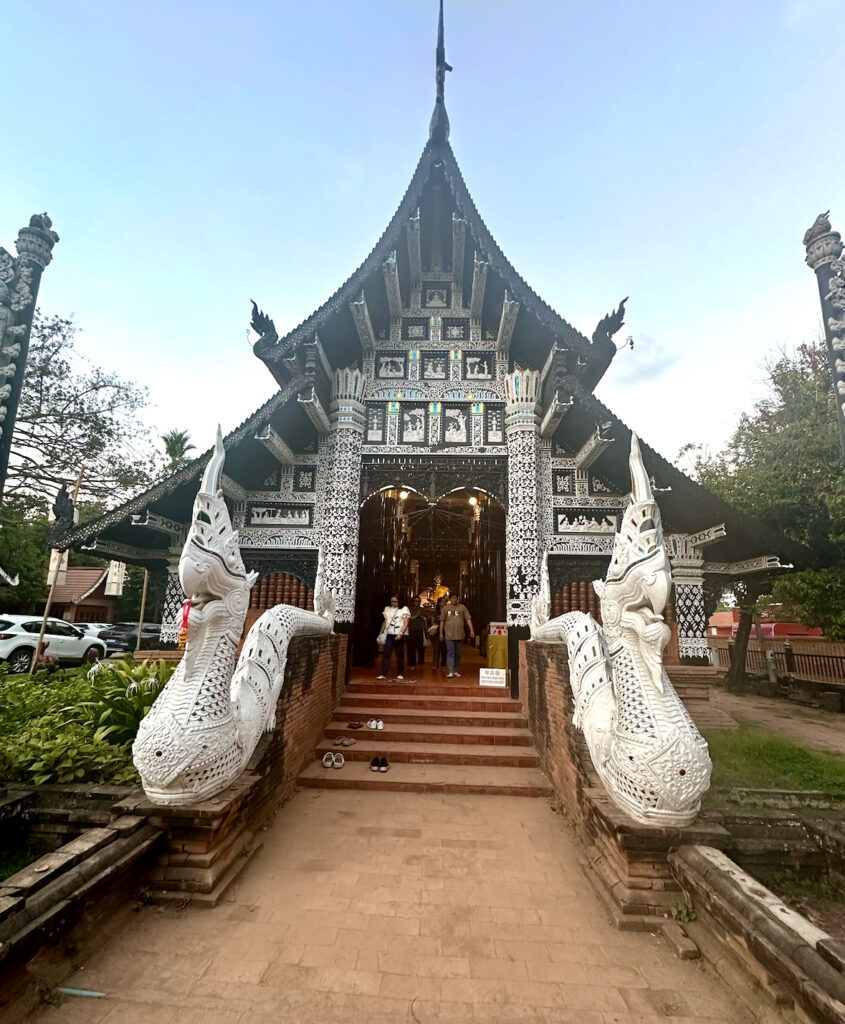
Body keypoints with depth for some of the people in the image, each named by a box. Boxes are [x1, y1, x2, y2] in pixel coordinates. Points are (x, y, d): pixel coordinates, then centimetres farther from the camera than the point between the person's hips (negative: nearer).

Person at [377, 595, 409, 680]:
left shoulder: (404, 609, -1)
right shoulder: (387, 609, 12)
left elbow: (405, 624, -7)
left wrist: (400, 634, -19)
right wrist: (381, 633, 13)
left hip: (399, 636, -3)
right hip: (389, 635, 3)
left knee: (400, 655, 5)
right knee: (386, 654, -5)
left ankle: (400, 674, 15)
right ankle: (383, 674, -3)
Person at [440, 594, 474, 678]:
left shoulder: (462, 607, 6)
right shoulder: (446, 608, 7)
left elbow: (468, 619, 3)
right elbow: (442, 621, 8)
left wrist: (471, 630, -6)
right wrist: (441, 633, 5)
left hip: (460, 635, 1)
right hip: (449, 635, -1)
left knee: (458, 654, 9)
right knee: (450, 653, -6)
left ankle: (456, 671, 20)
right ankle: (451, 672, -6)